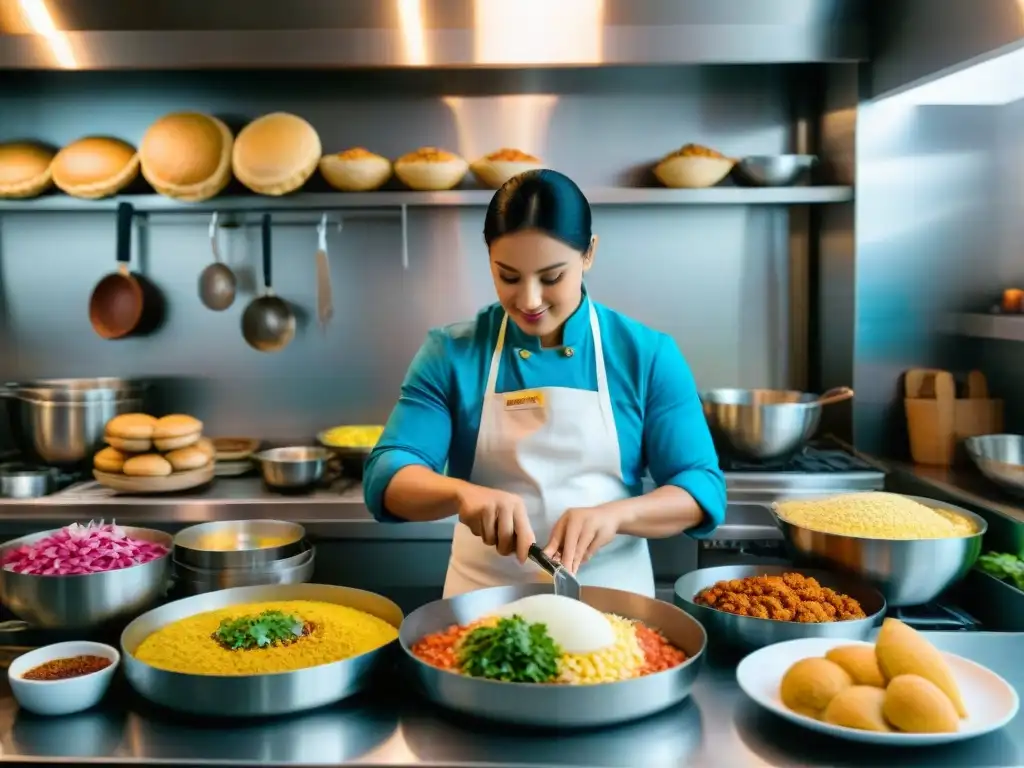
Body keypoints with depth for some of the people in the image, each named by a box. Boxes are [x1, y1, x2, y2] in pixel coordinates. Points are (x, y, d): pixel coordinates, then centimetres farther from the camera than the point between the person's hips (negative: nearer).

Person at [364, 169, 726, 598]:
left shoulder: (648, 355, -2)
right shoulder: (451, 353, -2)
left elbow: (703, 488, -3)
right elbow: (385, 476, -7)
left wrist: (615, 514, -21)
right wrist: (461, 492, -27)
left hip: (611, 598, 0)